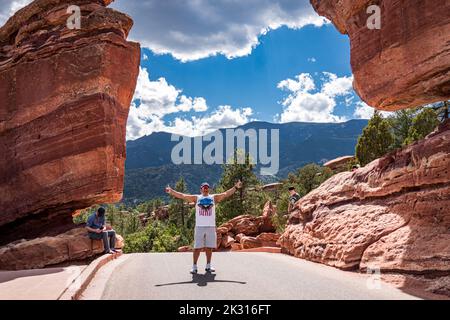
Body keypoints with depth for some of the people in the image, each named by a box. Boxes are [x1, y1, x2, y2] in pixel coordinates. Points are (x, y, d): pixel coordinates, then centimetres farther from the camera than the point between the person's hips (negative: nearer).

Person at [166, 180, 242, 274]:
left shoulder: (214, 197, 10)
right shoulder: (196, 198, 6)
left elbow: (226, 194, 4)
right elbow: (182, 196, 1)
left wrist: (236, 187, -5)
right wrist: (172, 191, -9)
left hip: (211, 227, 2)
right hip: (199, 227, -2)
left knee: (209, 247, 7)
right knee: (197, 247, -1)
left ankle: (208, 266, 18)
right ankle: (194, 266, 5)